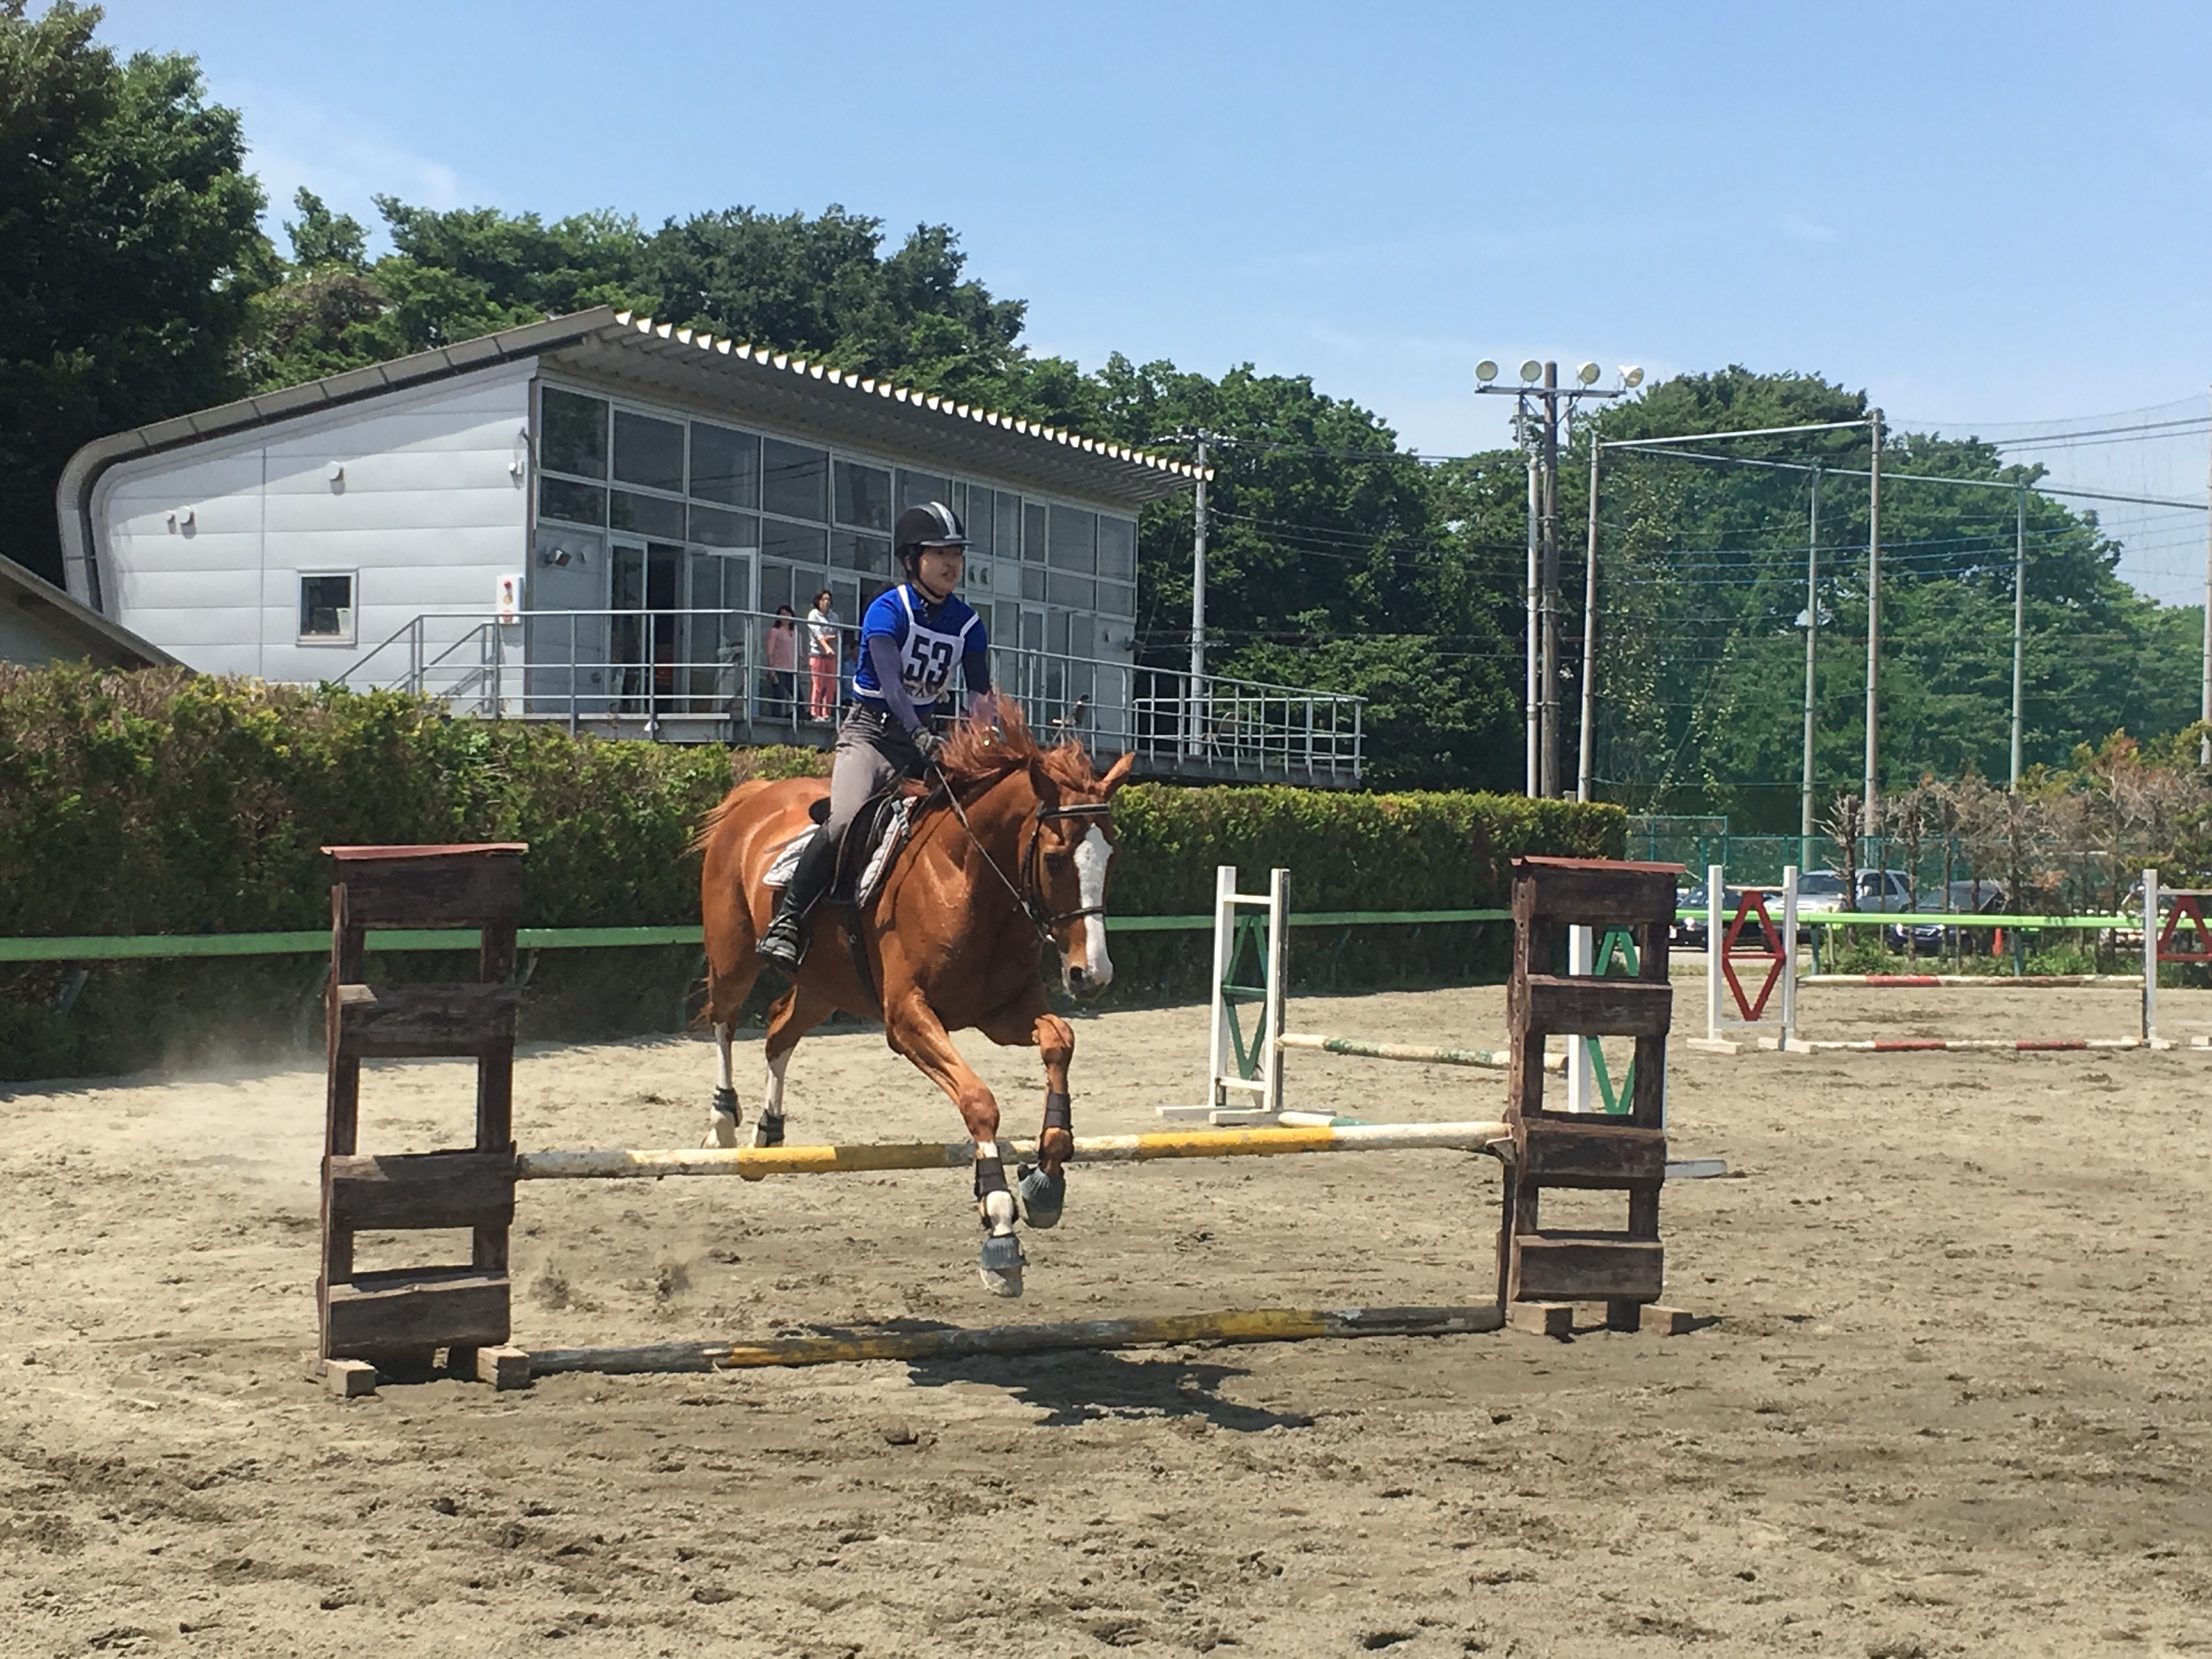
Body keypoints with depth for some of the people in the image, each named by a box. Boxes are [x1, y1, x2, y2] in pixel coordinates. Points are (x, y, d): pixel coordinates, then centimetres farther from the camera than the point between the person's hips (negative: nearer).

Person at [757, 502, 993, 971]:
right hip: (871, 731, -6)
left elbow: (980, 697, -1)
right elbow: (890, 680, -27)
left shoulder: (967, 624, 4)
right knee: (845, 822, -28)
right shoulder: (888, 610, -12)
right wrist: (921, 735, -42)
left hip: (925, 734, 6)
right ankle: (786, 920, -19)